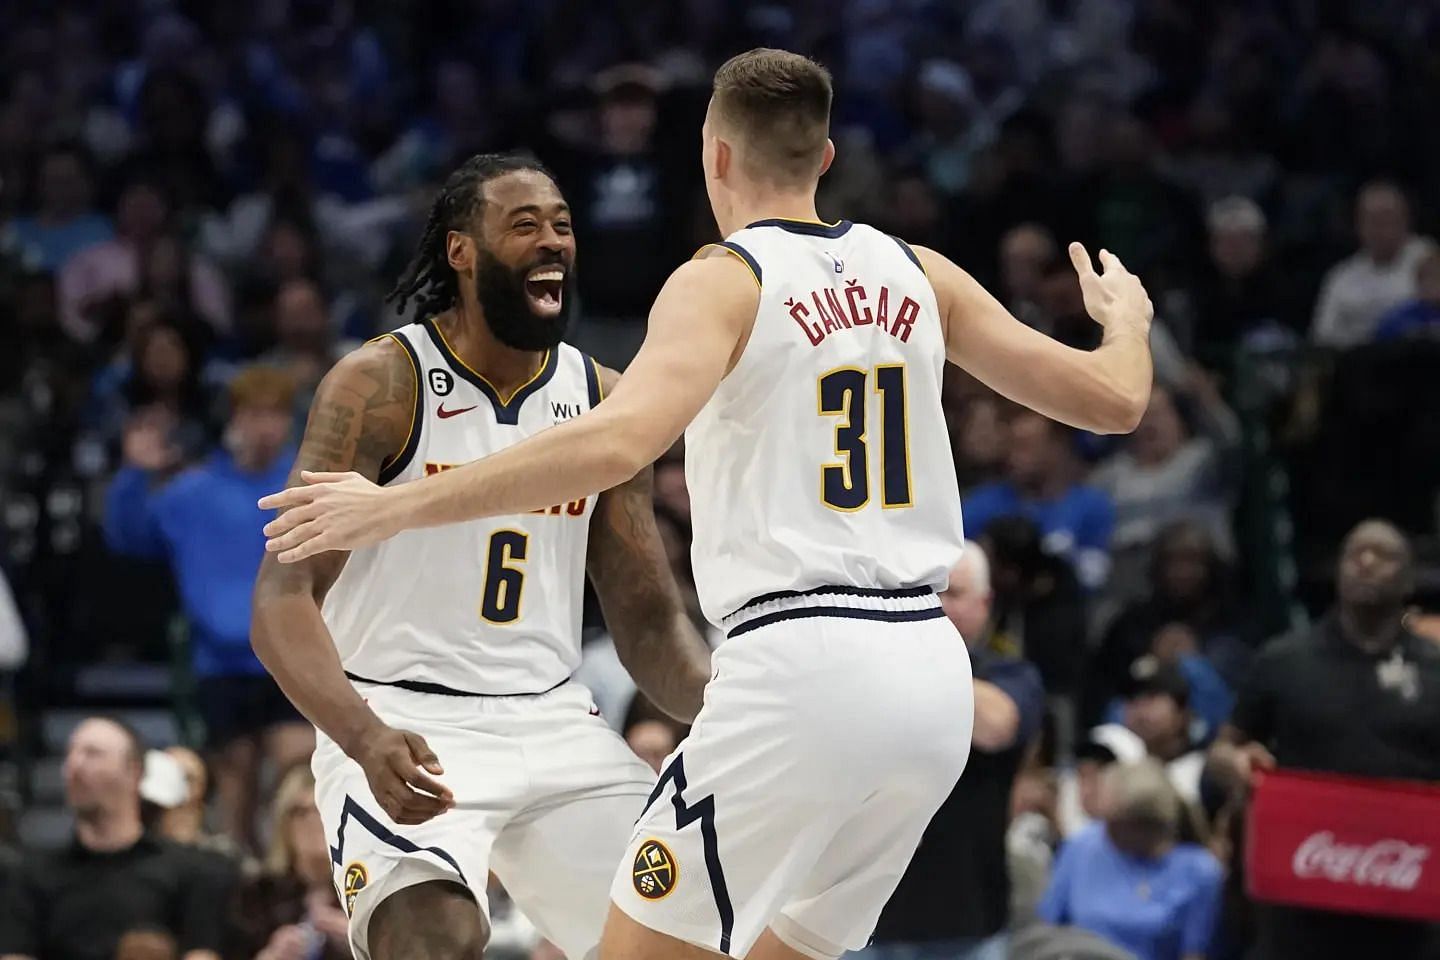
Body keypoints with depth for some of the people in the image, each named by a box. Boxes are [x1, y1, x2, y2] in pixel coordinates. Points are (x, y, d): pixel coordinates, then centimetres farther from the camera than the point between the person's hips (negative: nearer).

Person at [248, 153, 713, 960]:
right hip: (402, 726, -6)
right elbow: (284, 599, -16)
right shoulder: (380, 385, -10)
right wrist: (367, 739, -34)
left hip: (553, 721, 6)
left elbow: (650, 625, 11)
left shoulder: (605, 401, 6)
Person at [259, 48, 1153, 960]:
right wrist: (1127, 319, 39)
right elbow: (1114, 400, 15)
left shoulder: (725, 281, -5)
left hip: (803, 661, -7)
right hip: (934, 675, 7)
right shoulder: (917, 274, 12)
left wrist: (397, 507, -19)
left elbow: (618, 442, -22)